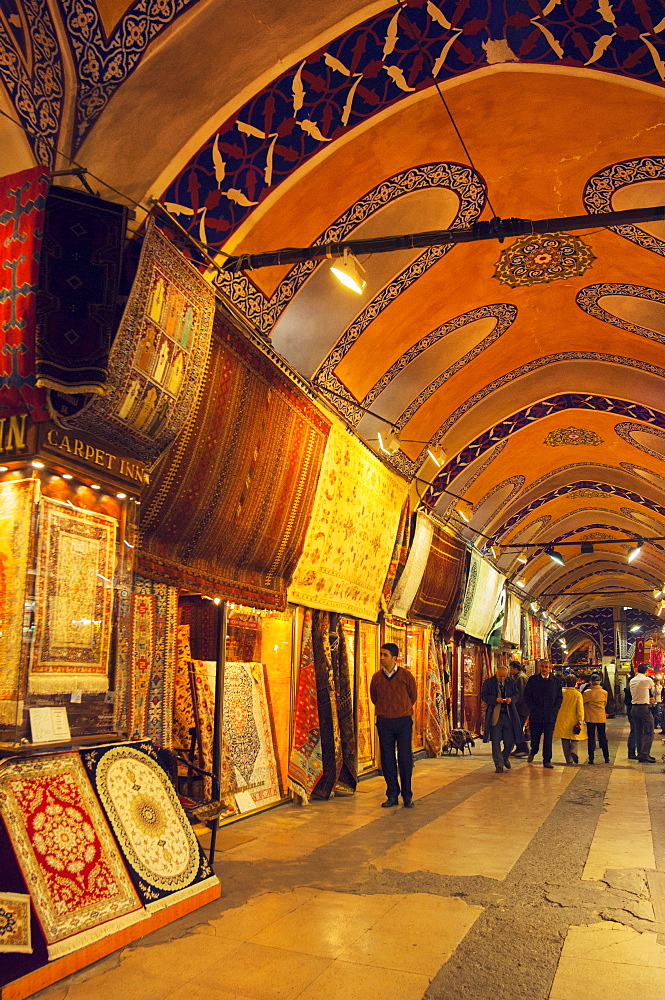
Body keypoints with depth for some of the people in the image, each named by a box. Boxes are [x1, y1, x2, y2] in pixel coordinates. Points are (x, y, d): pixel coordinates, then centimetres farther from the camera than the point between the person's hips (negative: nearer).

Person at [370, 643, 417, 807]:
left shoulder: (406, 675, -4)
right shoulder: (376, 677, 2)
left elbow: (413, 696, 9)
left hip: (403, 721, -2)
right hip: (384, 722, 2)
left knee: (405, 758, 1)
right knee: (387, 759, 4)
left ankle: (407, 795, 13)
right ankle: (392, 795, 14)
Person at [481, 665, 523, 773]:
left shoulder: (511, 682, 7)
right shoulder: (488, 682, -1)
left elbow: (516, 694, 12)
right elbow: (483, 696, -3)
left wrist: (511, 699, -11)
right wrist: (495, 699, -19)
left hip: (509, 714, 2)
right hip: (494, 715, -2)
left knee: (510, 741, 5)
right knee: (496, 742, 1)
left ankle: (505, 758, 33)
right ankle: (499, 765, 12)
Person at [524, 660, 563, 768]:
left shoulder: (556, 681, 7)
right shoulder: (533, 680, 2)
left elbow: (559, 697, 8)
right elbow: (527, 696, 0)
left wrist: (554, 710, -4)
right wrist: (534, 709, -8)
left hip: (550, 715, 0)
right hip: (536, 715, 0)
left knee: (548, 738, 1)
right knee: (535, 736, 8)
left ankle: (547, 760, 10)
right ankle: (533, 752, 36)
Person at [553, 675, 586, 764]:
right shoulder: (578, 694, -7)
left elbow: (557, 706, 4)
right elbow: (580, 709, -10)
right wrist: (580, 722, -8)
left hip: (562, 720, 1)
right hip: (573, 720, -1)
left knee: (565, 740, 8)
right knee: (575, 738, 15)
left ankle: (569, 759, 7)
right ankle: (573, 750, -12)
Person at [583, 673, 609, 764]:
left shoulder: (587, 693, -10)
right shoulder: (604, 692, -2)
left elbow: (583, 703, -1)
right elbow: (605, 703, 13)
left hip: (590, 718, -2)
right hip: (601, 718, 2)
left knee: (591, 738, 3)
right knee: (602, 737, 13)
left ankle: (591, 758, 2)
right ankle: (606, 757, 17)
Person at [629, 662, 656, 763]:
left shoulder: (632, 681, 10)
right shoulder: (647, 680, -9)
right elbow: (652, 688, 10)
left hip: (634, 708, 7)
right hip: (644, 708, -7)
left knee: (638, 732, 11)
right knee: (649, 732, -4)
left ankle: (640, 754, 14)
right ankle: (645, 754, -11)